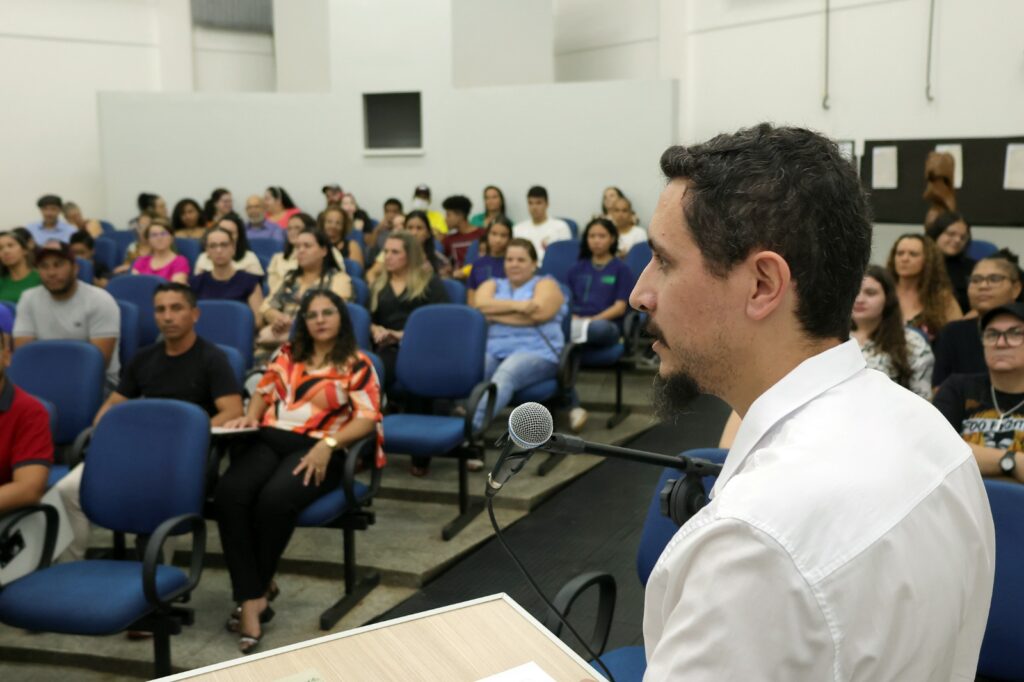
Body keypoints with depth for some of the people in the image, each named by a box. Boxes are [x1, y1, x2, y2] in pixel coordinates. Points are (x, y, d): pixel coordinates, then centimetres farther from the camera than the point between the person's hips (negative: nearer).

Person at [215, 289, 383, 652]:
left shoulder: (357, 365, 4)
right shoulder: (287, 354, 20)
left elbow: (368, 418, -4)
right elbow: (263, 391, 27)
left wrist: (328, 444, -17)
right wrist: (250, 417, 5)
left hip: (317, 449, -4)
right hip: (269, 438, 4)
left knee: (274, 500, -34)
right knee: (228, 493, -28)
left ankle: (256, 591, -9)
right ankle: (252, 598, -27)